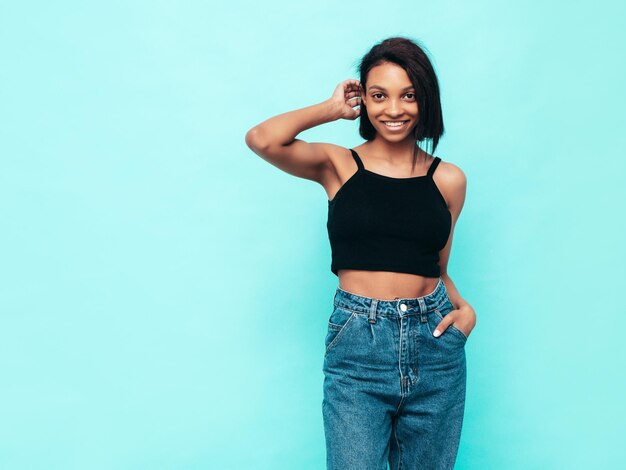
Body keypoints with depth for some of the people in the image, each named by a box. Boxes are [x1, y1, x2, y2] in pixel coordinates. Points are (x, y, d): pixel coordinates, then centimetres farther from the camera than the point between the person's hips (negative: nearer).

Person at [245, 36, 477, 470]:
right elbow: (261, 139, -15)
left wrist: (463, 307, -4)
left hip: (435, 345, 3)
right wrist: (332, 108, -1)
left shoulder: (448, 179, 8)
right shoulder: (338, 166, 2)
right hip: (358, 345, -3)